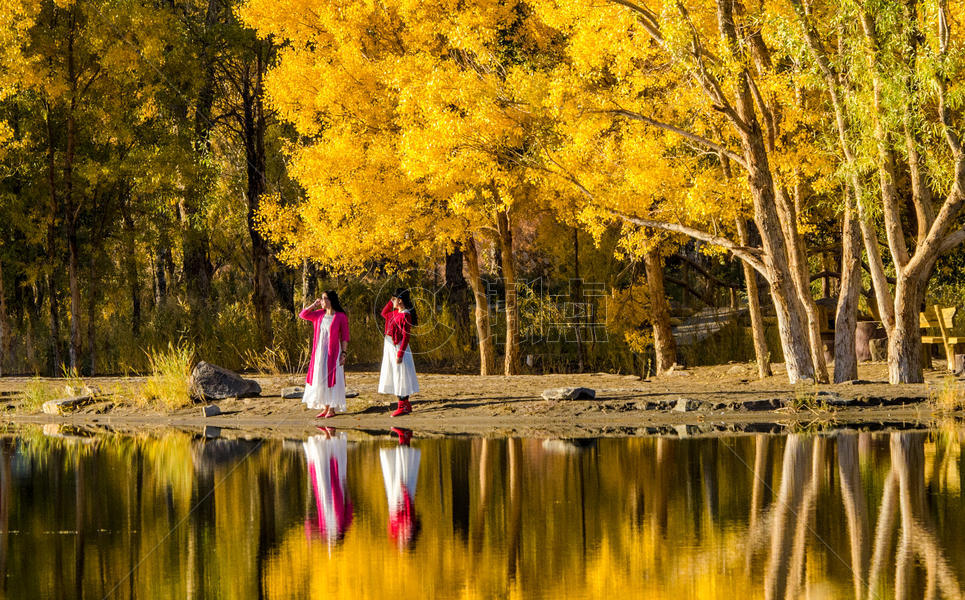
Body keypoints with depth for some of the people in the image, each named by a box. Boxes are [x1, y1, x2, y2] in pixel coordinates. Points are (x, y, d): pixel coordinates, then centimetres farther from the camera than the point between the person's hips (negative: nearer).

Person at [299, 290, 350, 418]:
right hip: (320, 351, 6)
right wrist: (314, 305, 2)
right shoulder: (319, 314, 8)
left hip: (333, 352, -6)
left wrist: (343, 353, -13)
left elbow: (345, 337, -7)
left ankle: (332, 409, 4)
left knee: (332, 379, -2)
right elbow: (302, 314, 13)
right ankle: (325, 408, 14)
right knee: (321, 380, 7)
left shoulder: (341, 317, -7)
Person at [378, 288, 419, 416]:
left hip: (398, 347, -10)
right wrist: (391, 301, 15)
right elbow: (384, 313, 29)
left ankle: (403, 407, -1)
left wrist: (400, 354, -23)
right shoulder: (396, 312, 10)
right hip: (390, 347, 10)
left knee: (400, 377, -5)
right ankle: (406, 404, 21)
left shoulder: (405, 316, -17)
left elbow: (406, 337, -20)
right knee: (395, 377, 14)